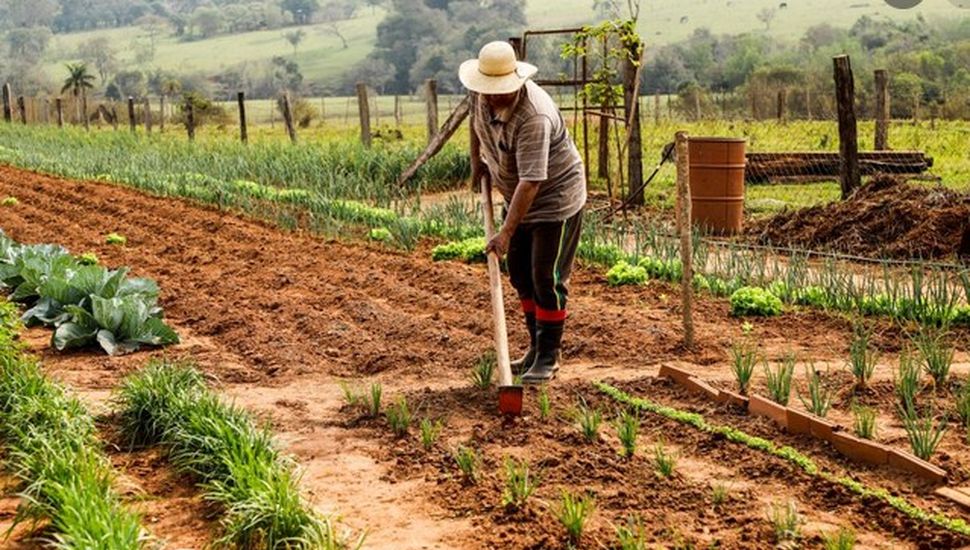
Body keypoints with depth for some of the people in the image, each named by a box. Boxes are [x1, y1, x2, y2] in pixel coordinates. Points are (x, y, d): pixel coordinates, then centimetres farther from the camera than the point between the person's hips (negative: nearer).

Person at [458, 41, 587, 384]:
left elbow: (531, 181, -37)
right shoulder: (482, 95, -10)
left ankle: (549, 356, 7)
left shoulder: (533, 117, -34)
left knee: (547, 279, -5)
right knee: (521, 275, 13)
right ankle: (537, 347, 25)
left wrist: (506, 233, -38)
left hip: (556, 197, -8)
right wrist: (483, 160, 20)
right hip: (516, 195, 9)